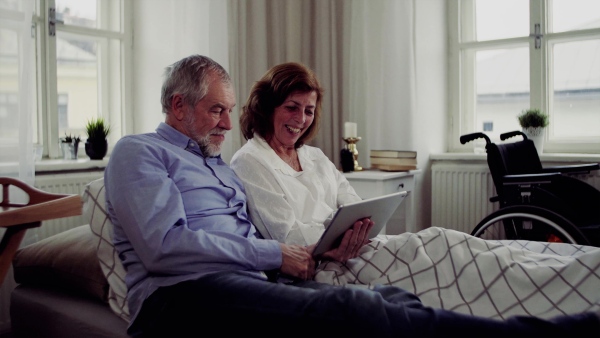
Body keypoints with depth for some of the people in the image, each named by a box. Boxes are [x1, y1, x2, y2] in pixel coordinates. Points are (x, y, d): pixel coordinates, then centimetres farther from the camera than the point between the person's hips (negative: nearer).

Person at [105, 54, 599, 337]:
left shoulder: (220, 166, 29)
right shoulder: (140, 152, 5)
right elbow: (164, 246, -12)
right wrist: (275, 255, -8)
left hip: (248, 283, 8)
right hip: (183, 294, -8)